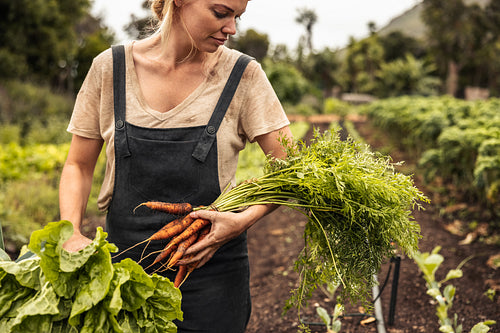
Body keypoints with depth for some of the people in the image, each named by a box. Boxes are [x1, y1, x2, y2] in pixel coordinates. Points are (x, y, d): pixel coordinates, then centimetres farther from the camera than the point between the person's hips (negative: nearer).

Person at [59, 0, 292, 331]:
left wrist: (245, 219, -22)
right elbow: (78, 166, 4)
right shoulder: (111, 67, -3)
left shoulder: (243, 74, -6)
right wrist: (72, 233, -11)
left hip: (211, 269, -1)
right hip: (125, 261, 2)